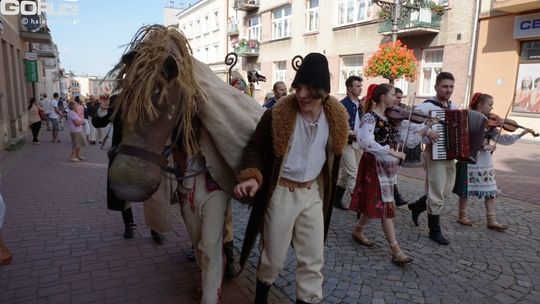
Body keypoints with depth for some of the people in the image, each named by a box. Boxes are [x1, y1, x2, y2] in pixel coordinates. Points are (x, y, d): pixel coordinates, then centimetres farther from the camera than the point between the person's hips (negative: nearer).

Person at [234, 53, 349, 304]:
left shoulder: (336, 118, -5)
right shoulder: (277, 115, -17)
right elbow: (255, 148, -9)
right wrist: (252, 176, -27)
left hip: (314, 192, 4)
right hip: (281, 192, -3)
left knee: (313, 259, 10)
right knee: (274, 257, 10)